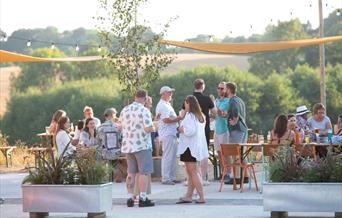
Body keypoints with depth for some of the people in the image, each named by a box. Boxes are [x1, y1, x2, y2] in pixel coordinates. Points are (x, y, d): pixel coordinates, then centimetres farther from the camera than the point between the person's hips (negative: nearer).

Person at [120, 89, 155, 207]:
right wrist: (152, 127, 1)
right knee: (144, 172, -2)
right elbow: (148, 128, -20)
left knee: (131, 172, 10)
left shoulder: (124, 110, 8)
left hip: (127, 145, 6)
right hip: (142, 145, -6)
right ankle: (143, 198, -4)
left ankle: (130, 198, 9)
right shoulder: (144, 110, -12)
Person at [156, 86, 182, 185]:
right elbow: (166, 120, -21)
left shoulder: (167, 105, 21)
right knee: (167, 157, -9)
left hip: (172, 133, 11)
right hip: (167, 134, -11)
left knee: (172, 156, 12)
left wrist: (176, 118, 11)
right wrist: (177, 119, -12)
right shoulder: (162, 106, -13)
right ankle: (165, 178, -6)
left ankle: (171, 177, 18)